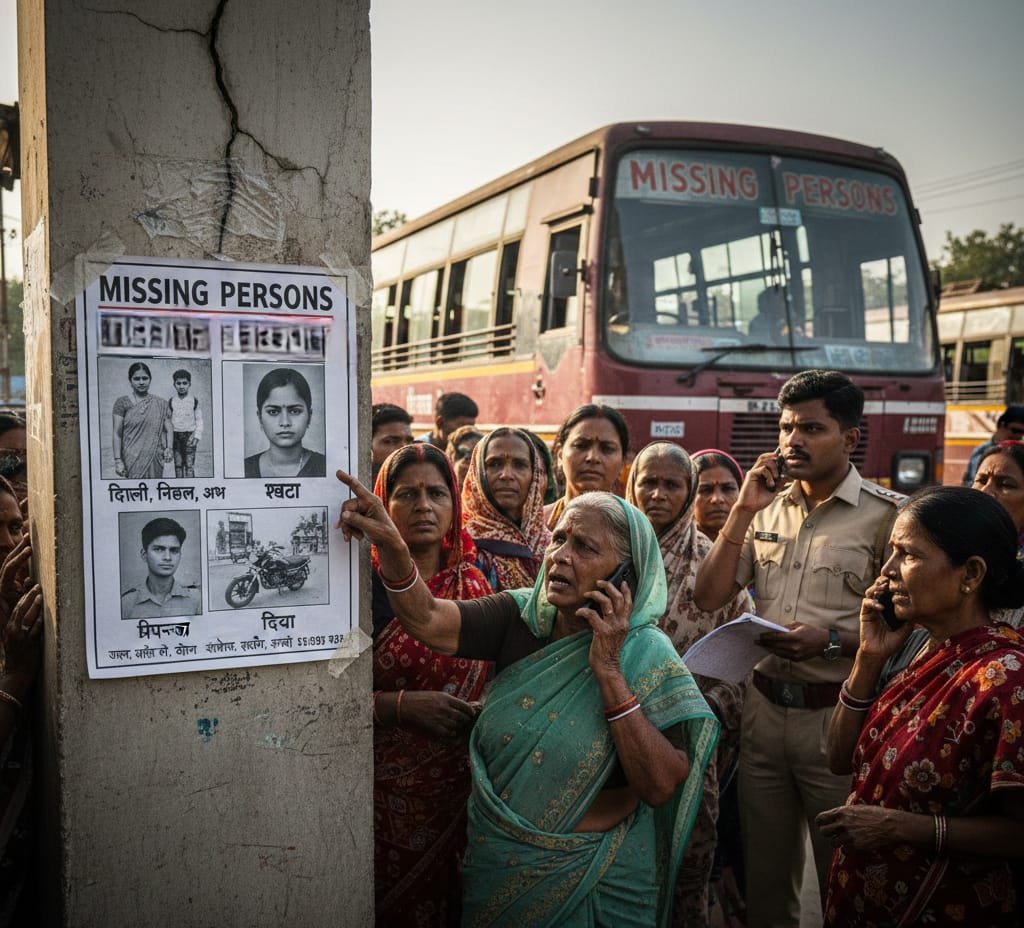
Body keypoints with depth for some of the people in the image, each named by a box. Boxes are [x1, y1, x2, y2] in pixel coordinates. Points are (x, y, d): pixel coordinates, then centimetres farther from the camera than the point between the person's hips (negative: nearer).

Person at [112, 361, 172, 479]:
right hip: (133, 459, -3)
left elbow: (168, 429, 10)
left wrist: (168, 448, -7)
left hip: (155, 458, 3)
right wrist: (117, 460, -6)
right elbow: (117, 433, 0)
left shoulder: (161, 403, 9)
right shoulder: (122, 403, 2)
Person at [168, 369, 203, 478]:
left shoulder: (194, 401, 0)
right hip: (176, 435, 2)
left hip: (190, 435, -2)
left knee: (189, 465, -7)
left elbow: (199, 420, 4)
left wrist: (197, 436, -7)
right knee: (178, 464, 6)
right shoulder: (171, 402, 4)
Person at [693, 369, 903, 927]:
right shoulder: (767, 508, 7)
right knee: (763, 876, 19)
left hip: (836, 713, -4)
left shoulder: (885, 515, -9)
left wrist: (831, 641, -24)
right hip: (764, 706, 5)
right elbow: (708, 598, 1)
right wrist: (743, 511, -6)